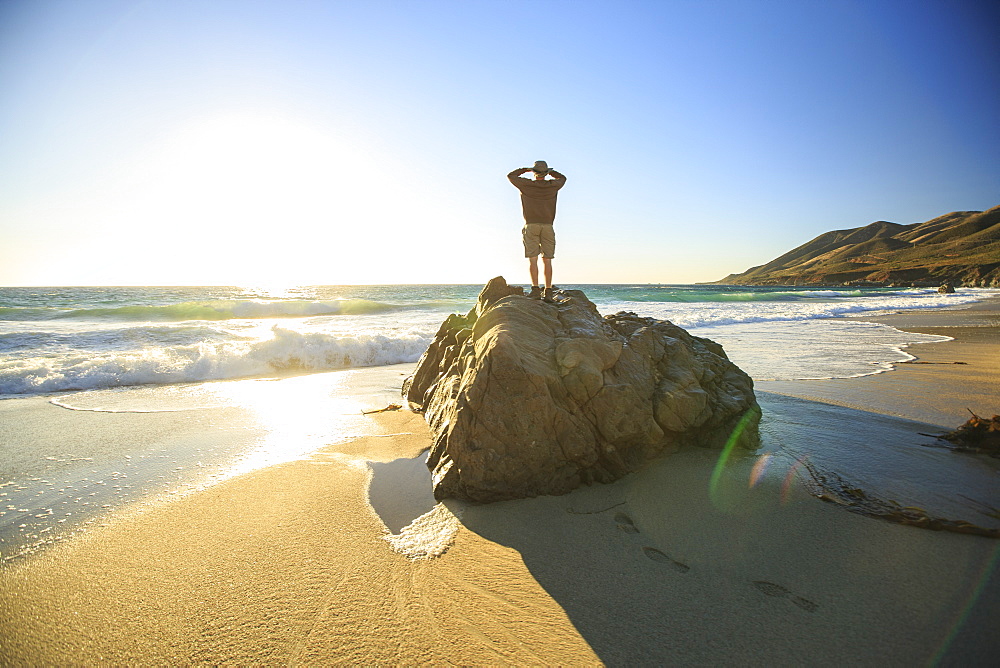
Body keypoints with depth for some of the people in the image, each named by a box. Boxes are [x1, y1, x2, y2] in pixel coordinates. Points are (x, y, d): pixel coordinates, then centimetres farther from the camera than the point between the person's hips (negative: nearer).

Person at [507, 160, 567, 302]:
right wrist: (550, 172, 32)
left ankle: (536, 289, -14)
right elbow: (562, 178, 29)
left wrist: (525, 169, 27)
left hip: (531, 226, -2)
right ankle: (548, 291, -1)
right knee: (547, 260, 2)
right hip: (547, 226, 2)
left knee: (532, 259, -5)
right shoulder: (552, 185, 6)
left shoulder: (526, 185, 0)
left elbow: (511, 176, 17)